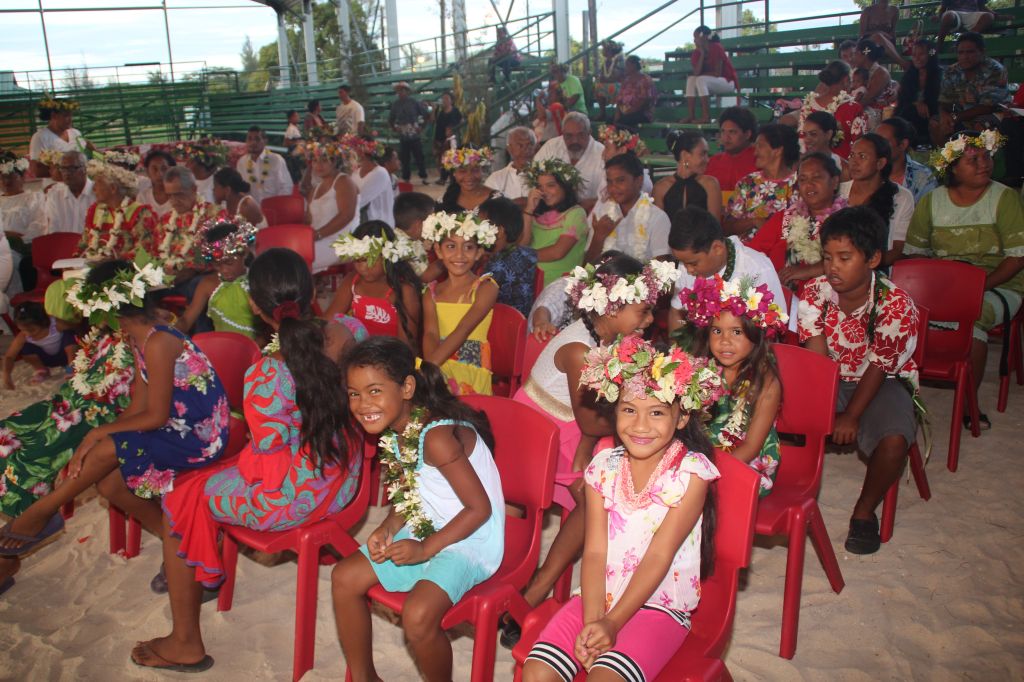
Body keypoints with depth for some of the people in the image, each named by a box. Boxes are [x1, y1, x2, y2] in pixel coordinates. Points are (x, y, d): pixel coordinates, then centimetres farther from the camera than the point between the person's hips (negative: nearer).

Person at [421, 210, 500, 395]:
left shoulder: (486, 287, 0)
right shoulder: (432, 292, 14)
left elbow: (463, 331, -13)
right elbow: (430, 334, -2)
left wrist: (429, 366, -27)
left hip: (470, 374, -4)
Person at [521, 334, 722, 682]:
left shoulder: (692, 471, -10)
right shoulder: (603, 466, 2)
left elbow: (659, 555, -14)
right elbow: (594, 551, -3)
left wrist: (612, 623, -17)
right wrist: (592, 622, -16)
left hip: (660, 605, -4)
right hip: (598, 597, 4)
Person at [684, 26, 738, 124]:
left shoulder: (716, 48, -16)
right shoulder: (696, 53, 2)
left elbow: (717, 73, -20)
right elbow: (696, 73, -13)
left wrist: (702, 74, -7)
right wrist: (702, 54, -15)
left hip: (728, 82, -7)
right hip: (712, 83, 7)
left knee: (701, 80, -29)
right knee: (691, 79, -14)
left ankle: (706, 116, -32)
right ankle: (691, 116, -23)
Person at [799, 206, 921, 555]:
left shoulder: (896, 305, -22)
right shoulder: (813, 294, -14)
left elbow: (878, 367, -17)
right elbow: (817, 359, -17)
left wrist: (851, 418, -20)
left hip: (883, 383, -2)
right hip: (829, 380, 3)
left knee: (893, 440, -31)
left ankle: (865, 512, -2)